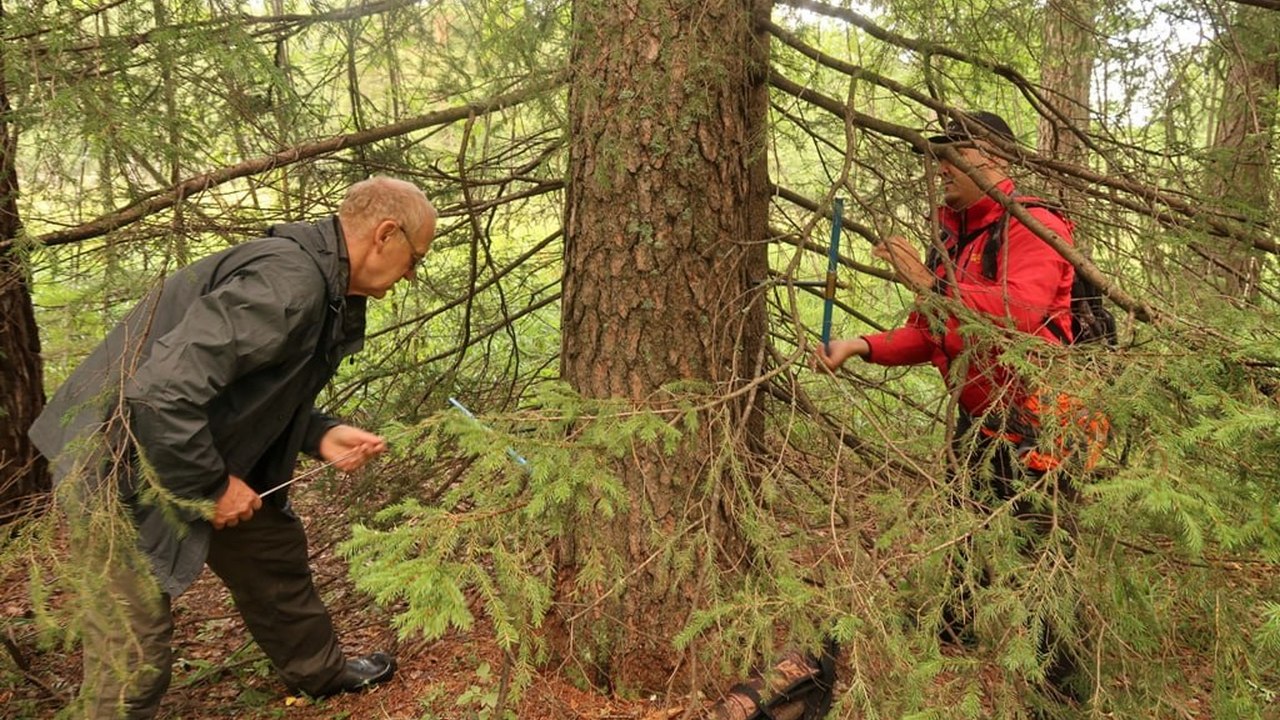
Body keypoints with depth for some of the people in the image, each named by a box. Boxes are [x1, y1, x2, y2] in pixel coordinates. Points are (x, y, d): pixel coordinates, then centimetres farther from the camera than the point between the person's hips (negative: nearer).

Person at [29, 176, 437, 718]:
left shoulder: (320, 282, 2)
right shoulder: (288, 283, -30)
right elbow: (160, 394, -36)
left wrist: (320, 436, -2)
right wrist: (213, 487, -22)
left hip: (202, 459, 10)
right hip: (124, 469, -10)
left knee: (273, 551, 21)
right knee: (135, 653, -1)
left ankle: (319, 671, 43)